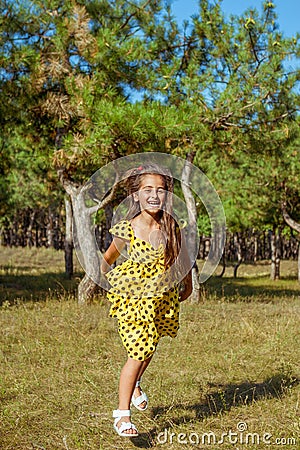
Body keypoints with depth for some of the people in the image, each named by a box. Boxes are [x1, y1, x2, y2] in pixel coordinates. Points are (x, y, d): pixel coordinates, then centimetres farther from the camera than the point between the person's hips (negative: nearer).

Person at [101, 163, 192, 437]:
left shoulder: (172, 226, -9)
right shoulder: (127, 229, -17)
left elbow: (182, 256, 8)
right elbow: (107, 260, 0)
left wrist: (187, 285, 16)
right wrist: (115, 283, -3)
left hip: (163, 298, 4)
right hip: (132, 298, -4)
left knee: (149, 347, 22)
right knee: (138, 354, -8)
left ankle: (135, 383, 53)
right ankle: (122, 415, 3)